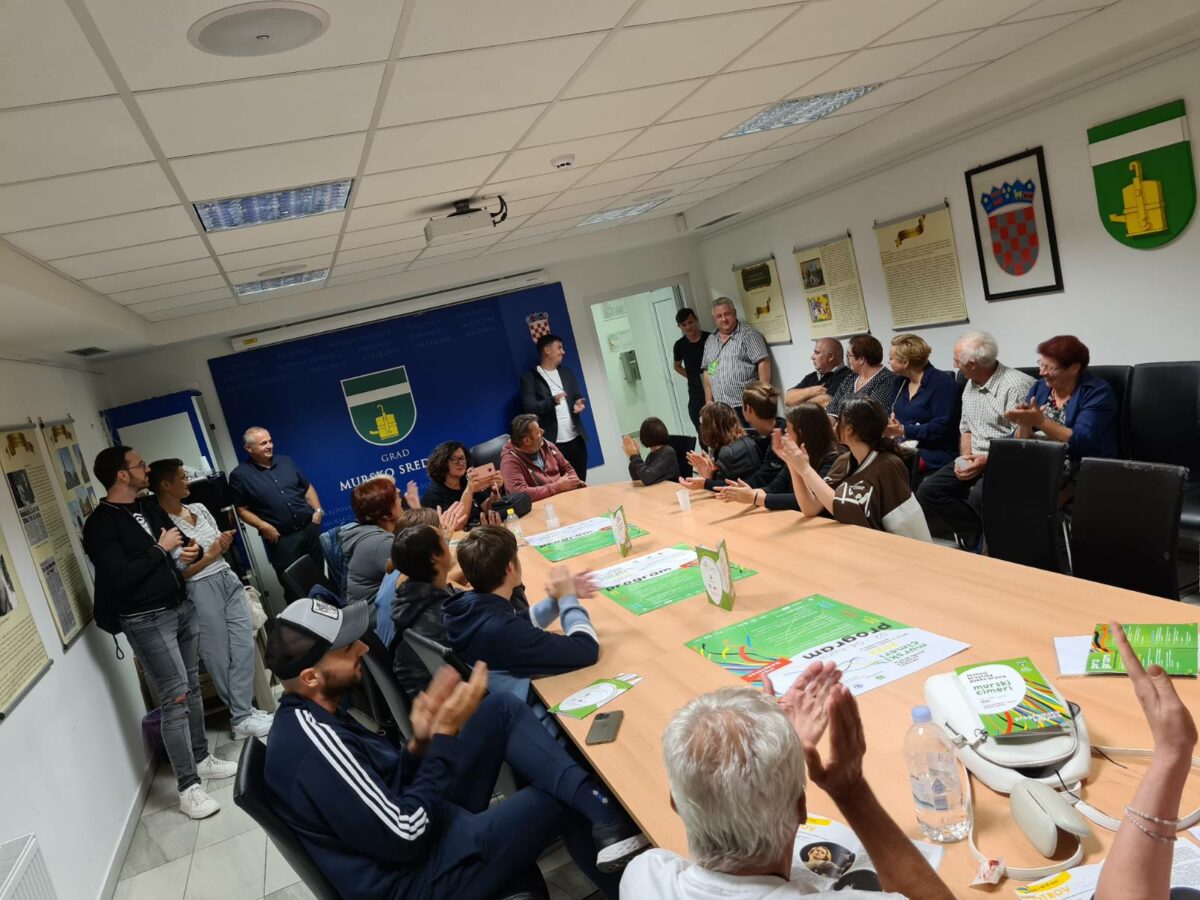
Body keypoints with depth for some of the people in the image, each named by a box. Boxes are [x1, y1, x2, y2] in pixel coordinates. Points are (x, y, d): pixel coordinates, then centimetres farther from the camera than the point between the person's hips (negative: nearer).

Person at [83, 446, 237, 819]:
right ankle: (188, 787, 0)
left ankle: (201, 758, 28)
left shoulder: (150, 508, 10)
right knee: (175, 698, -8)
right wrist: (161, 549, -16)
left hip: (182, 606, 7)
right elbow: (120, 578, -23)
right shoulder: (101, 524, -14)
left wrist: (191, 550, -4)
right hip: (147, 620, -7)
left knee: (193, 688, 13)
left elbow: (182, 542, 19)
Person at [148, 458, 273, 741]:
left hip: (228, 580, 7)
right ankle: (241, 718, 16)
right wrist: (210, 555, -12)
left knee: (244, 646, 4)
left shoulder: (199, 509, 9)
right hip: (201, 591, -7)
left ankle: (243, 713, 14)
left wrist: (224, 543, -2)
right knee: (221, 658, 4)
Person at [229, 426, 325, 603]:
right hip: (281, 538, -4)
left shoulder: (286, 461, 9)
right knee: (293, 587, 2)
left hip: (310, 528, 4)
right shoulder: (240, 475, -5)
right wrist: (264, 526, -15)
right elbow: (242, 510, -3)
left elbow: (307, 487, 15)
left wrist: (318, 510, 2)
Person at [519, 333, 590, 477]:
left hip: (576, 439, 6)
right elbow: (529, 408, -11)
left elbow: (577, 397, 19)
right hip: (552, 443, -6)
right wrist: (552, 401, -28)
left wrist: (578, 404, -6)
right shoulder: (529, 378, -2)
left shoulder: (567, 373, 17)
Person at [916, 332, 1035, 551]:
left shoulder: (1017, 385, -14)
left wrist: (987, 460, -23)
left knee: (979, 495, -36)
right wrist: (964, 458, 2)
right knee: (928, 491, -9)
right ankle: (978, 536, -1)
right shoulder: (970, 385, 14)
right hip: (975, 460, 8)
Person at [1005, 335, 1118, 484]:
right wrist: (1025, 423, -15)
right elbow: (1022, 441, 6)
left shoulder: (1097, 392, -5)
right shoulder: (1039, 387, 10)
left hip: (1082, 476, -5)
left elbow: (1080, 442, -18)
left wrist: (1040, 421, -23)